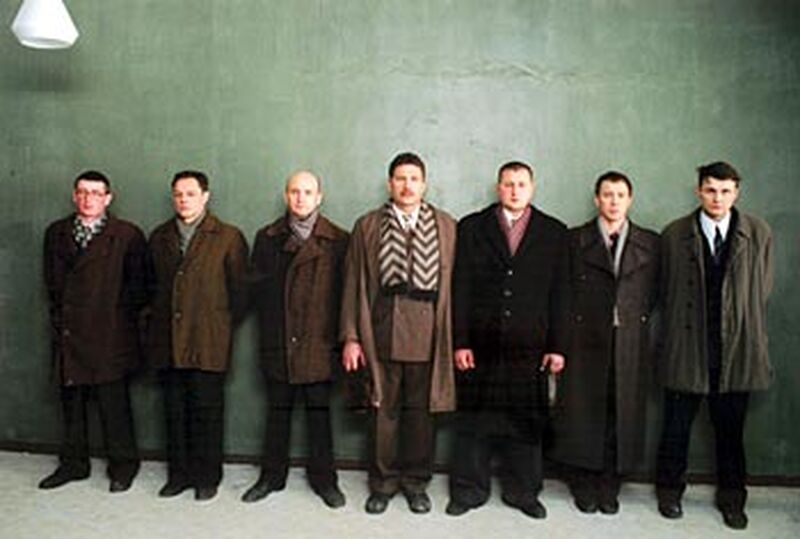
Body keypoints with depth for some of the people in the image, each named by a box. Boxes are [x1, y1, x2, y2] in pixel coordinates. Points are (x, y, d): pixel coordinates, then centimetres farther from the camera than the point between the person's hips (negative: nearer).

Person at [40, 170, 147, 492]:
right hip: (68, 333, 4)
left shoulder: (128, 235, -1)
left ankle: (123, 465, 14)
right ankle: (73, 463, 25)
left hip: (109, 335, -4)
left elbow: (138, 285, -1)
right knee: (71, 400, 11)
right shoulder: (56, 233, 13)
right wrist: (59, 317, 9)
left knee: (113, 402, 0)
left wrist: (117, 318, -2)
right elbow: (52, 281, 17)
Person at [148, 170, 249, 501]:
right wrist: (158, 321, 13)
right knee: (174, 410, 10)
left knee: (207, 411, 2)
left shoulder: (228, 237, 0)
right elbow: (153, 285, 20)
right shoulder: (159, 237, 14)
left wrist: (225, 326, 2)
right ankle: (179, 474, 23)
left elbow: (239, 290, 1)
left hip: (208, 343, -4)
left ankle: (207, 477, 15)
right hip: (167, 342, 4)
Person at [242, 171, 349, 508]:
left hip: (319, 341, -2)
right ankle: (273, 474, 25)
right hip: (278, 341, 2)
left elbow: (344, 291, -2)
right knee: (278, 410, 12)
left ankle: (323, 477, 20)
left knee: (319, 410, 6)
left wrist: (336, 335, -6)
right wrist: (270, 324, -2)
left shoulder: (338, 240, 1)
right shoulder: (267, 238, 9)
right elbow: (259, 287, 6)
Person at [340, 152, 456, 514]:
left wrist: (455, 338, -3)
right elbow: (354, 284, 5)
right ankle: (383, 482, 24)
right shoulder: (367, 226, 7)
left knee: (421, 410, 9)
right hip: (382, 331, 0)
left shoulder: (447, 226, 7)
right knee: (383, 410, 8)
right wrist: (351, 336, -1)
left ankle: (416, 481, 26)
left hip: (427, 333, 0)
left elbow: (454, 284, 3)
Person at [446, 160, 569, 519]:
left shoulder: (554, 232, 8)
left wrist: (557, 346, 0)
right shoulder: (471, 227, 6)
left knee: (527, 422, 8)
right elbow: (461, 288, 1)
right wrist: (460, 341, -5)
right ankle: (469, 490, 22)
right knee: (474, 422, 7)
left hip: (529, 349, 1)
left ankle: (522, 491, 24)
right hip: (481, 346, 0)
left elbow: (559, 294, 5)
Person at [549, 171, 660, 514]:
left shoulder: (650, 243, 9)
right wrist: (571, 330, 0)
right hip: (586, 341, -1)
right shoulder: (575, 240, 4)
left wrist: (634, 320, 3)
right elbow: (565, 290, 4)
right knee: (583, 414, 4)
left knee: (623, 414, 5)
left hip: (631, 344, 2)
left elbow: (653, 293, 11)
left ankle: (609, 488, 19)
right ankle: (584, 487, 18)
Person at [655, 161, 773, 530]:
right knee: (676, 426, 10)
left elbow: (762, 290, 6)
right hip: (687, 348, 0)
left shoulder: (758, 233, 1)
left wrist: (740, 327, 5)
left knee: (731, 429, 12)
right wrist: (682, 327, 4)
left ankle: (732, 498, 30)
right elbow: (667, 291, 5)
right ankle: (670, 490, 29)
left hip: (736, 349, 1)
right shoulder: (674, 234, 0)